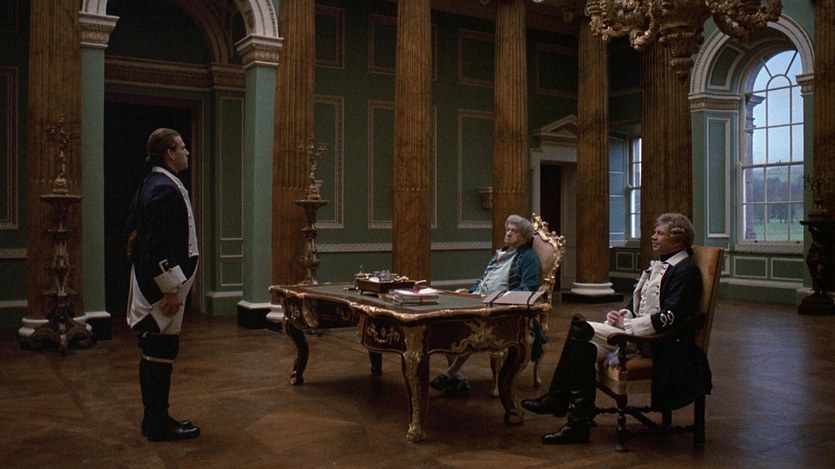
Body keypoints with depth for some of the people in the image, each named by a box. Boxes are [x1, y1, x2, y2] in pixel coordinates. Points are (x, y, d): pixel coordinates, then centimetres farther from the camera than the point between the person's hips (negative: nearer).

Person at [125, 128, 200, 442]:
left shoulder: (151, 184, 13)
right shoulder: (165, 189, -18)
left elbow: (134, 229, 21)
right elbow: (158, 245, -23)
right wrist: (171, 290, -21)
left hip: (149, 279, 11)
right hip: (162, 283, -11)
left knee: (154, 354, 15)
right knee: (161, 353, -2)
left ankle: (155, 420, 25)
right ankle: (159, 424, 7)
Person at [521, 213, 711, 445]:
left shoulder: (686, 271, -8)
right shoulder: (659, 266, 21)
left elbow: (670, 317, -20)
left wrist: (627, 325, -18)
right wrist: (623, 315, 2)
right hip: (637, 333, 9)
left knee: (580, 330, -18)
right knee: (584, 347, -12)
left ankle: (557, 400, -8)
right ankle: (578, 422, -9)